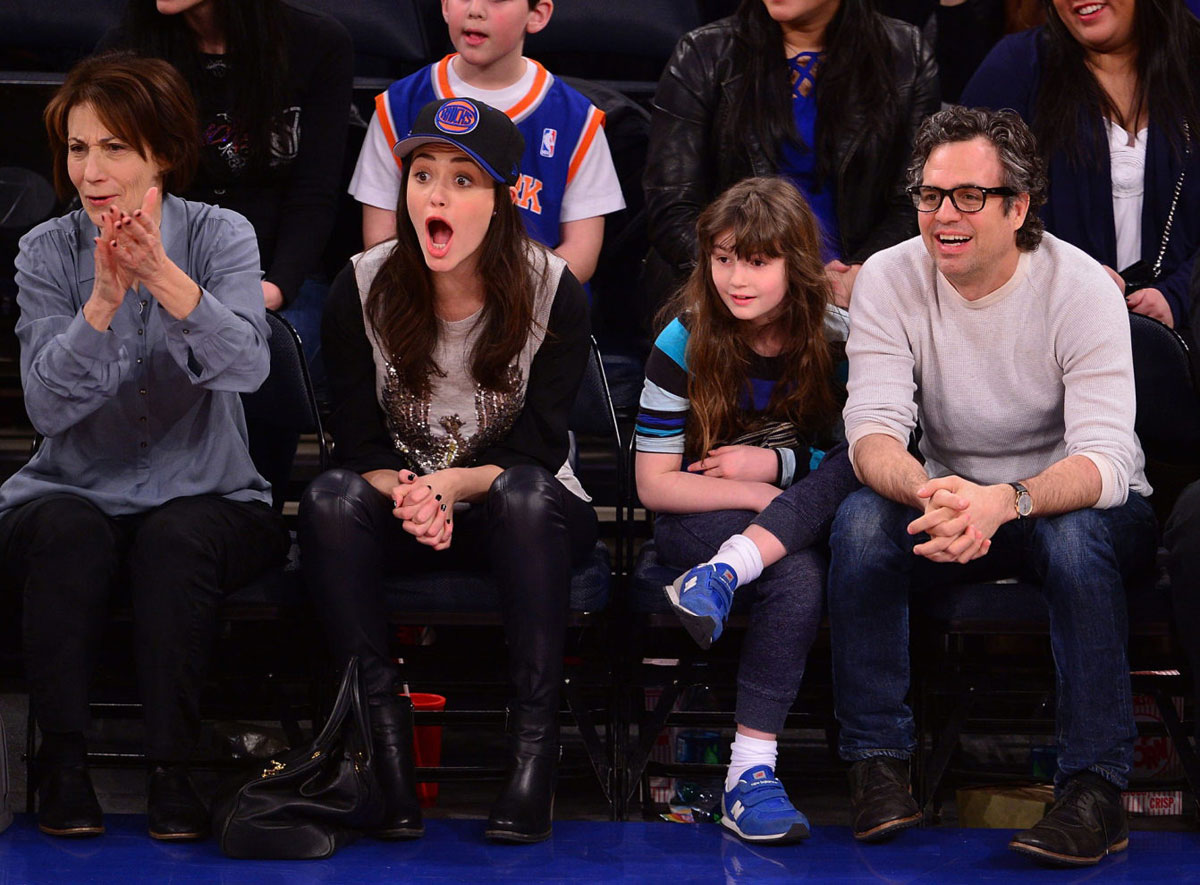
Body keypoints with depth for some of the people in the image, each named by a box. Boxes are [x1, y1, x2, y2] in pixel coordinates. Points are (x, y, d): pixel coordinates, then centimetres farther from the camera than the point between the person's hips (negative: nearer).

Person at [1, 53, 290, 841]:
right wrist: (104, 297, -30)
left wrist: (162, 277, -40)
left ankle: (173, 770, -26)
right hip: (72, 498, 1)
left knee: (177, 538, -33)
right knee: (67, 531, -32)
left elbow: (246, 365, -24)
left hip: (205, 500, -1)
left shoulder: (220, 235, -5)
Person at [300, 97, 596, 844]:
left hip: (522, 523, -2)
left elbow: (538, 450, -12)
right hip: (402, 510, 2)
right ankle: (387, 743, -32)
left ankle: (536, 747, -33)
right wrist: (406, 494, -29)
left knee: (525, 494, -36)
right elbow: (358, 445, -6)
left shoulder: (554, 293, -9)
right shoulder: (363, 289, -5)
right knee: (332, 498, -30)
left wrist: (451, 485, -31)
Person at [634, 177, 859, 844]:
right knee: (797, 579, -35)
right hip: (699, 518, -3)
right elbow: (655, 484, -9)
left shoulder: (835, 337, -4)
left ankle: (722, 577, -40)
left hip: (804, 513, 3)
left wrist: (777, 464, -16)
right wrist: (764, 496, -20)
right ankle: (750, 771, -38)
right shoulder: (686, 342, -9)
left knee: (861, 463, -30)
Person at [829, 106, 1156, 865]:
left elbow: (1103, 460, -28)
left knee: (1073, 536, -37)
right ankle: (880, 767, -19)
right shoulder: (890, 280, -9)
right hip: (954, 502, 3)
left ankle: (1097, 789, -30)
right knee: (862, 520, -28)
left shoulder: (1081, 288, -17)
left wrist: (1006, 502, -50)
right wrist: (927, 492, -45)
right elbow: (873, 430, -20)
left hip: (1083, 507, -2)